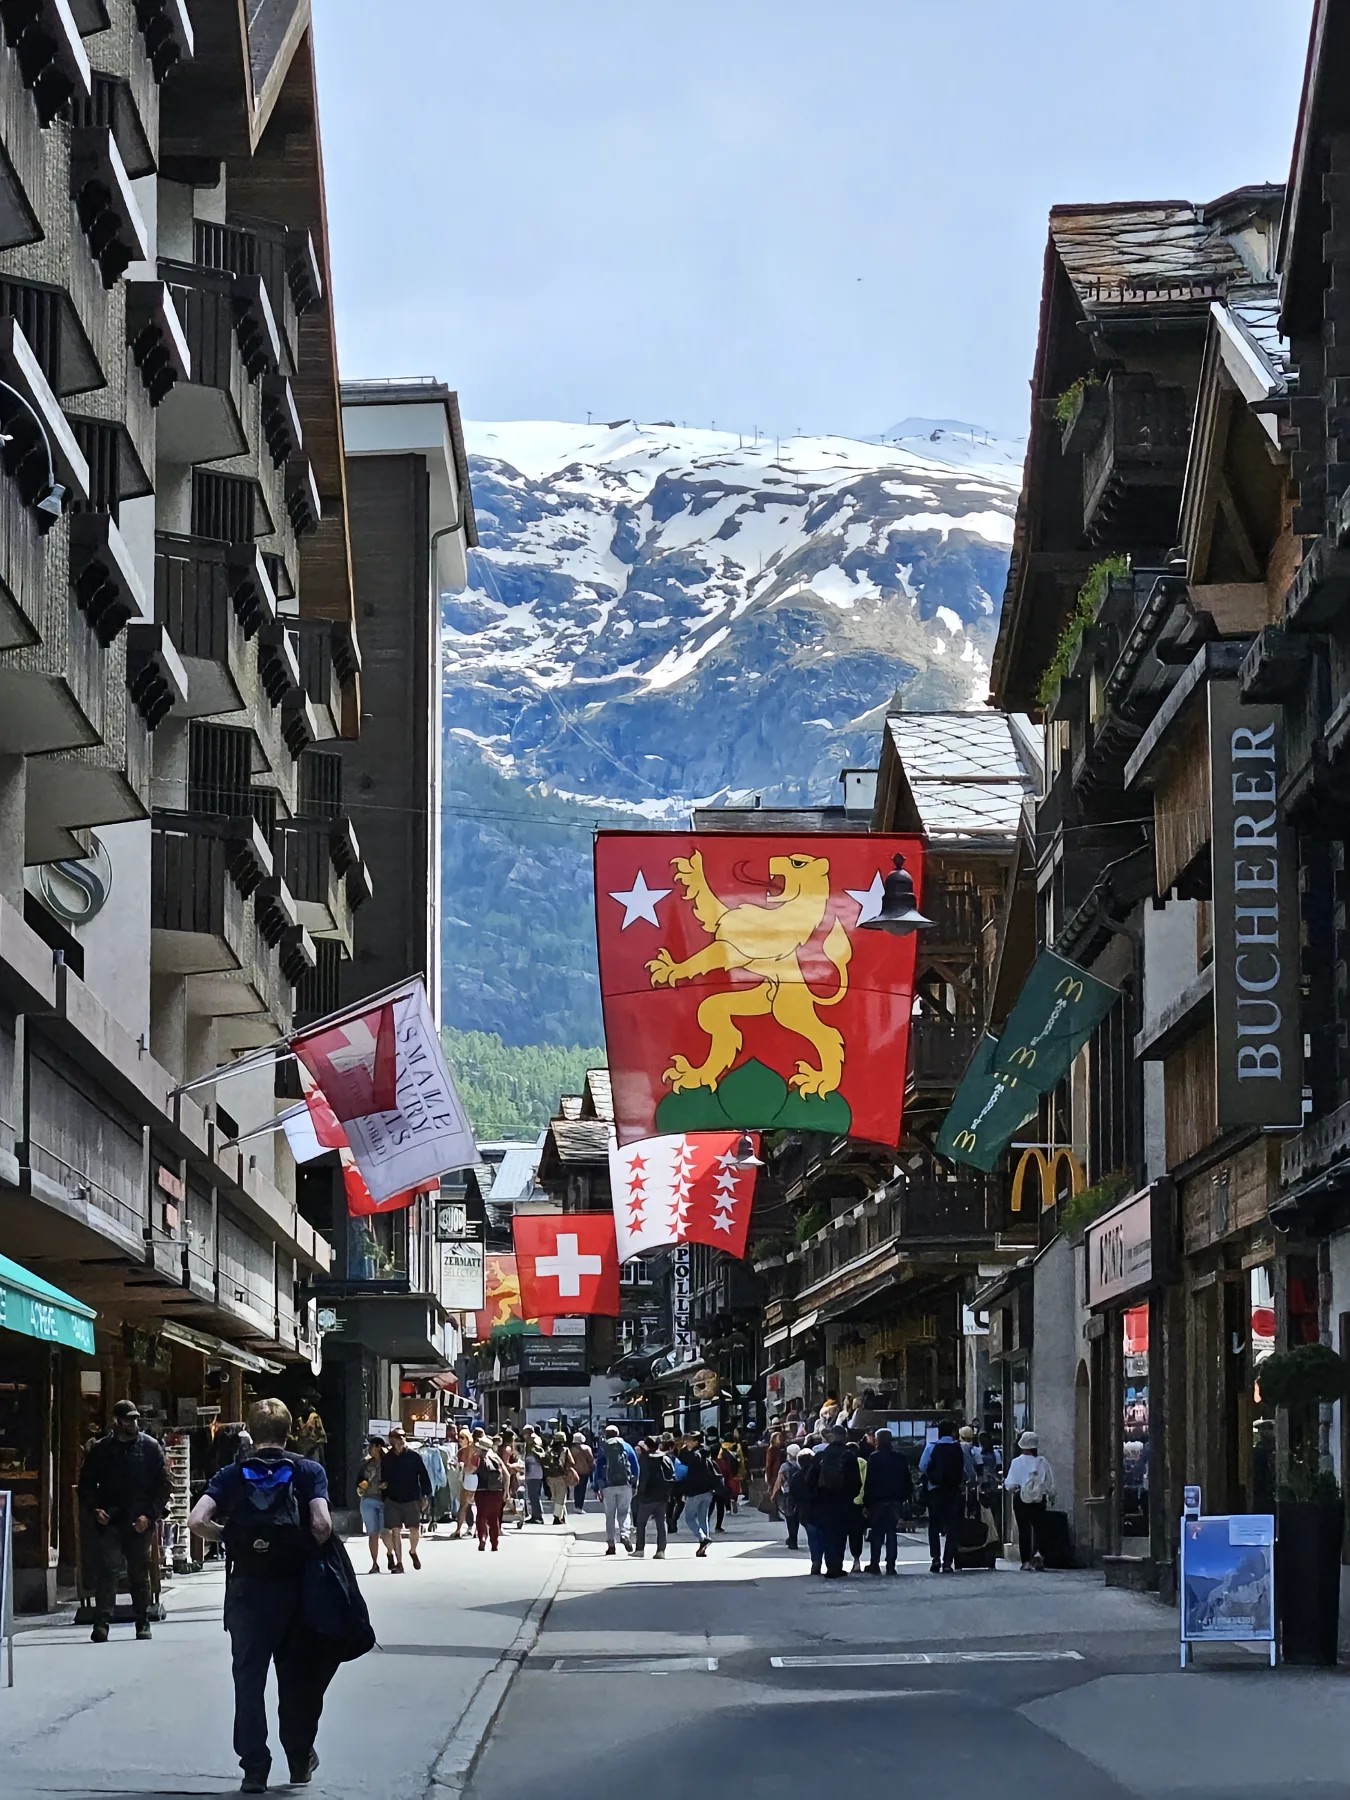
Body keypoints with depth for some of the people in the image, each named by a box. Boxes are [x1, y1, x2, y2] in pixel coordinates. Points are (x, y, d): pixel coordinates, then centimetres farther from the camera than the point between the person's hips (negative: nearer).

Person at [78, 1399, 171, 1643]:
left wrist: (150, 1515, -8)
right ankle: (101, 1623, -12)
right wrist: (95, 1509, -5)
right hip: (109, 1522, 0)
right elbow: (86, 1484, 11)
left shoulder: (150, 1447, 3)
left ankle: (143, 1622, 17)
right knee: (106, 1570, -10)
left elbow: (163, 1484, 2)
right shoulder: (100, 1449, 5)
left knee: (140, 1573, 8)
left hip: (140, 1523, 0)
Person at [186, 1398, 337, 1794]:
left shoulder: (232, 1475, 2)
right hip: (294, 1584, 0)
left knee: (249, 1677, 5)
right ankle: (300, 1760, 26)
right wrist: (313, 1550, 3)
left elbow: (197, 1521, -11)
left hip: (247, 1586, 0)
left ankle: (254, 1768, 2)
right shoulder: (308, 1471, -1)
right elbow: (322, 1525, -16)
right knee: (297, 1674, 15)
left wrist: (229, 1535, 6)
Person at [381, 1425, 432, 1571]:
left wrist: (426, 1495, -4)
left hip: (412, 1499, -1)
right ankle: (399, 1563, 5)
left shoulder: (413, 1456, 0)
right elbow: (383, 1479, 11)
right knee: (395, 1531, -1)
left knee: (414, 1530, -1)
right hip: (393, 1501, 1)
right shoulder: (387, 1459, 5)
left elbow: (423, 1476, 2)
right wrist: (384, 1498, 7)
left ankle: (413, 1552, 29)